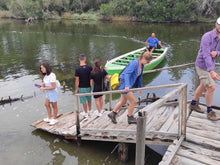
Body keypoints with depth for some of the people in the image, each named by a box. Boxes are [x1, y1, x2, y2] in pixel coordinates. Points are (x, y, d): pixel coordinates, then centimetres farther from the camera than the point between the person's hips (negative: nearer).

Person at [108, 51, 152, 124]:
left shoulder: (141, 65, 7)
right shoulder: (134, 63, -21)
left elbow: (140, 76, 18)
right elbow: (127, 73, -30)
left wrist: (140, 87, 22)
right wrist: (127, 85, -40)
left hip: (127, 84, 10)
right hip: (124, 84, -10)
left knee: (123, 102, 20)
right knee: (133, 101, -3)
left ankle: (112, 114, 34)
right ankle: (130, 118, 16)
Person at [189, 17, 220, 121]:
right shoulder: (207, 37, -23)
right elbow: (206, 55, -32)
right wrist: (211, 71, -43)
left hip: (210, 65, 9)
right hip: (202, 66, -9)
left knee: (203, 86, 20)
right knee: (211, 87, -10)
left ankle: (193, 104, 38)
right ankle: (210, 112, 8)